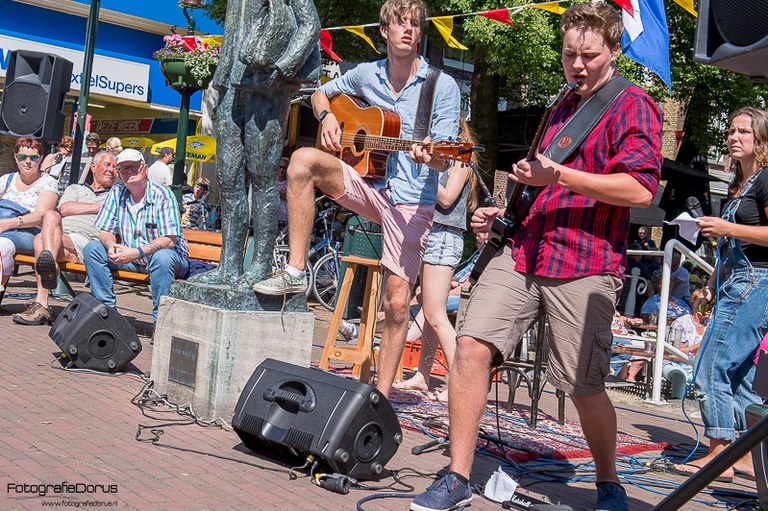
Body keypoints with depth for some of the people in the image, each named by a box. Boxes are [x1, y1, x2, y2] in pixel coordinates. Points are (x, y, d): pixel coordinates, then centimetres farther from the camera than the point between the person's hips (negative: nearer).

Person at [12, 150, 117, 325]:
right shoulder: (75, 189, 33)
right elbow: (65, 208, 9)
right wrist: (100, 207, 8)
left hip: (86, 241, -2)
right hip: (58, 235, 2)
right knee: (51, 214, -33)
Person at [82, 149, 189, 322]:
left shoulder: (163, 195, -15)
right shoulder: (116, 194, 2)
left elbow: (169, 240, -22)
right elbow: (106, 232, 4)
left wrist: (137, 252, -32)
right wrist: (111, 246, -21)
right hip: (129, 256, 5)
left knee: (162, 257, -39)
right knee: (92, 248, -11)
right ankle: (107, 308, -9)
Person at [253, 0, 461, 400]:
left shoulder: (443, 87, -4)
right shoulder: (366, 75, 7)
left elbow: (444, 160, -7)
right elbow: (321, 93, 23)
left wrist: (428, 156, -31)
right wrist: (327, 117, 1)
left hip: (411, 200, -3)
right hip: (368, 184, 3)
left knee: (397, 302, -8)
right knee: (303, 160, -22)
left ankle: (382, 393, 6)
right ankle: (295, 273, -17)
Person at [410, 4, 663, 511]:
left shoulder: (632, 104, -2)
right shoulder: (565, 106, 24)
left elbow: (641, 189, -16)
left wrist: (558, 174, -19)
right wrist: (504, 213, 21)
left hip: (586, 265, -7)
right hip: (525, 249, 7)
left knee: (585, 387, 0)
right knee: (472, 344, -9)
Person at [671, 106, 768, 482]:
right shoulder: (737, 186, 21)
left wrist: (727, 228, -17)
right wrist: (711, 287, 20)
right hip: (735, 283, 10)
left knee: (712, 368, -11)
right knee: (738, 376, 9)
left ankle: (719, 456, -4)